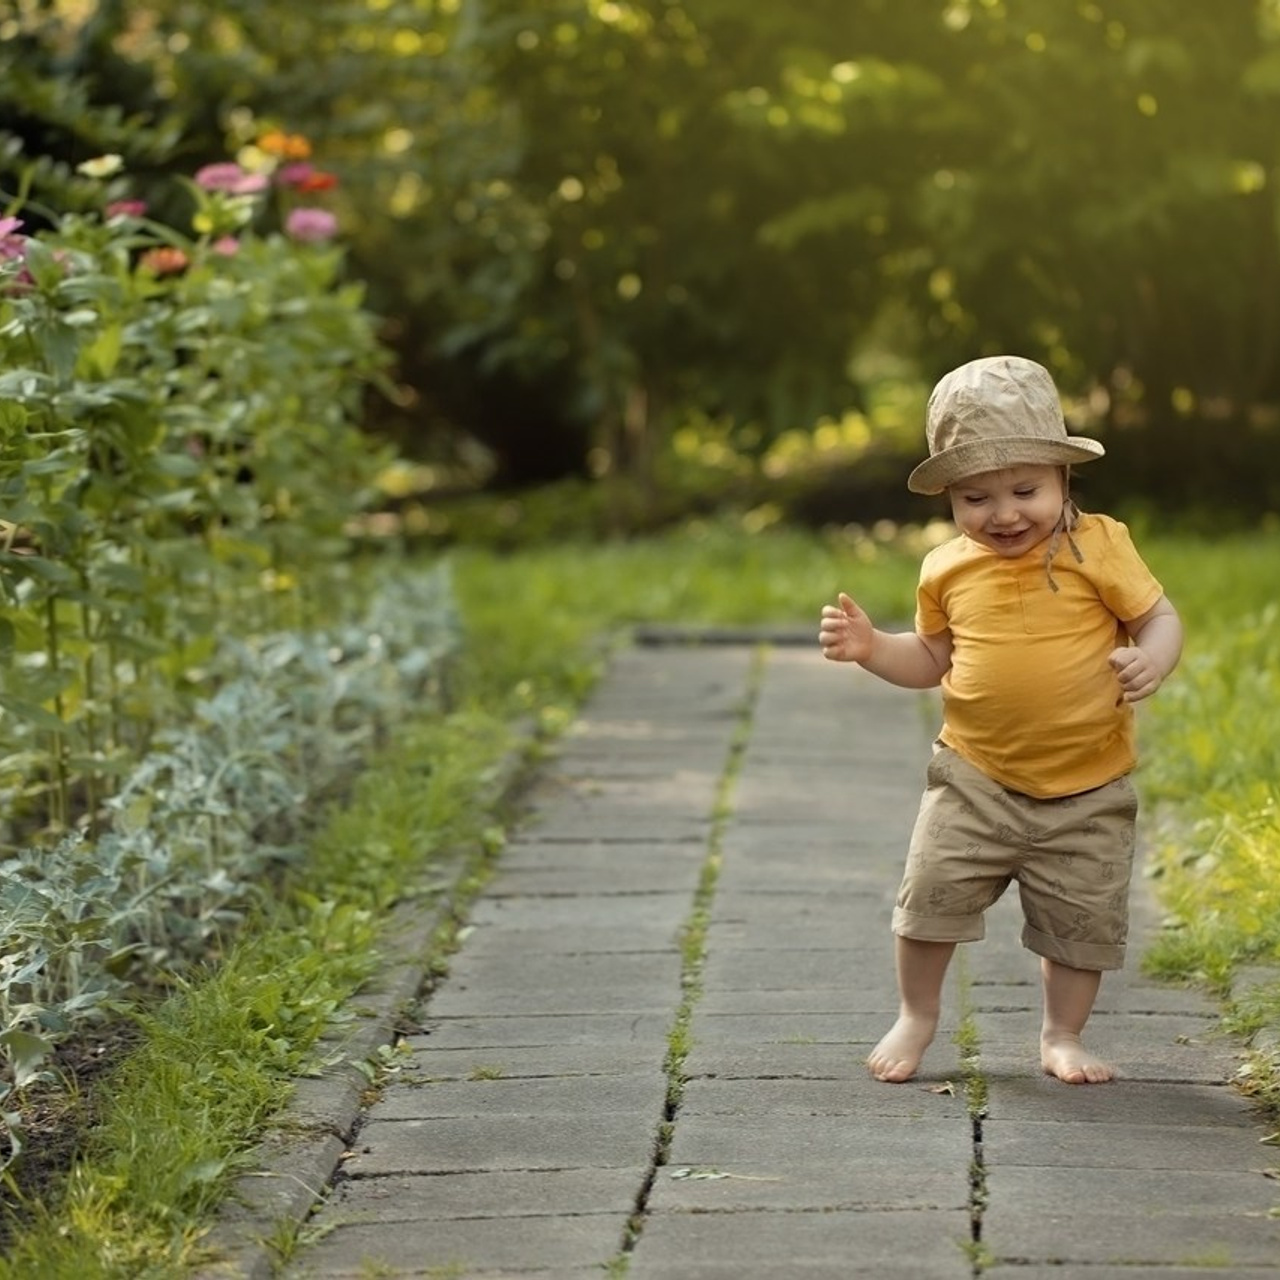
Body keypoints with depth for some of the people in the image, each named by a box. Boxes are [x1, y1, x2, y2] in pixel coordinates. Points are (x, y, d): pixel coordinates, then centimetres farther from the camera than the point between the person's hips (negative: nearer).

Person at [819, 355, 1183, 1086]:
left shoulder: (1099, 546, -11)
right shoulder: (949, 570, 0)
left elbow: (1160, 618, -8)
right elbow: (931, 659, 13)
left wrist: (1152, 661, -29)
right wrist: (871, 648, -4)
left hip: (1087, 790, -2)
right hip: (976, 780, 2)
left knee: (1083, 920, 8)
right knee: (932, 895, -1)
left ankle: (1063, 1034, 29)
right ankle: (917, 1016, 23)